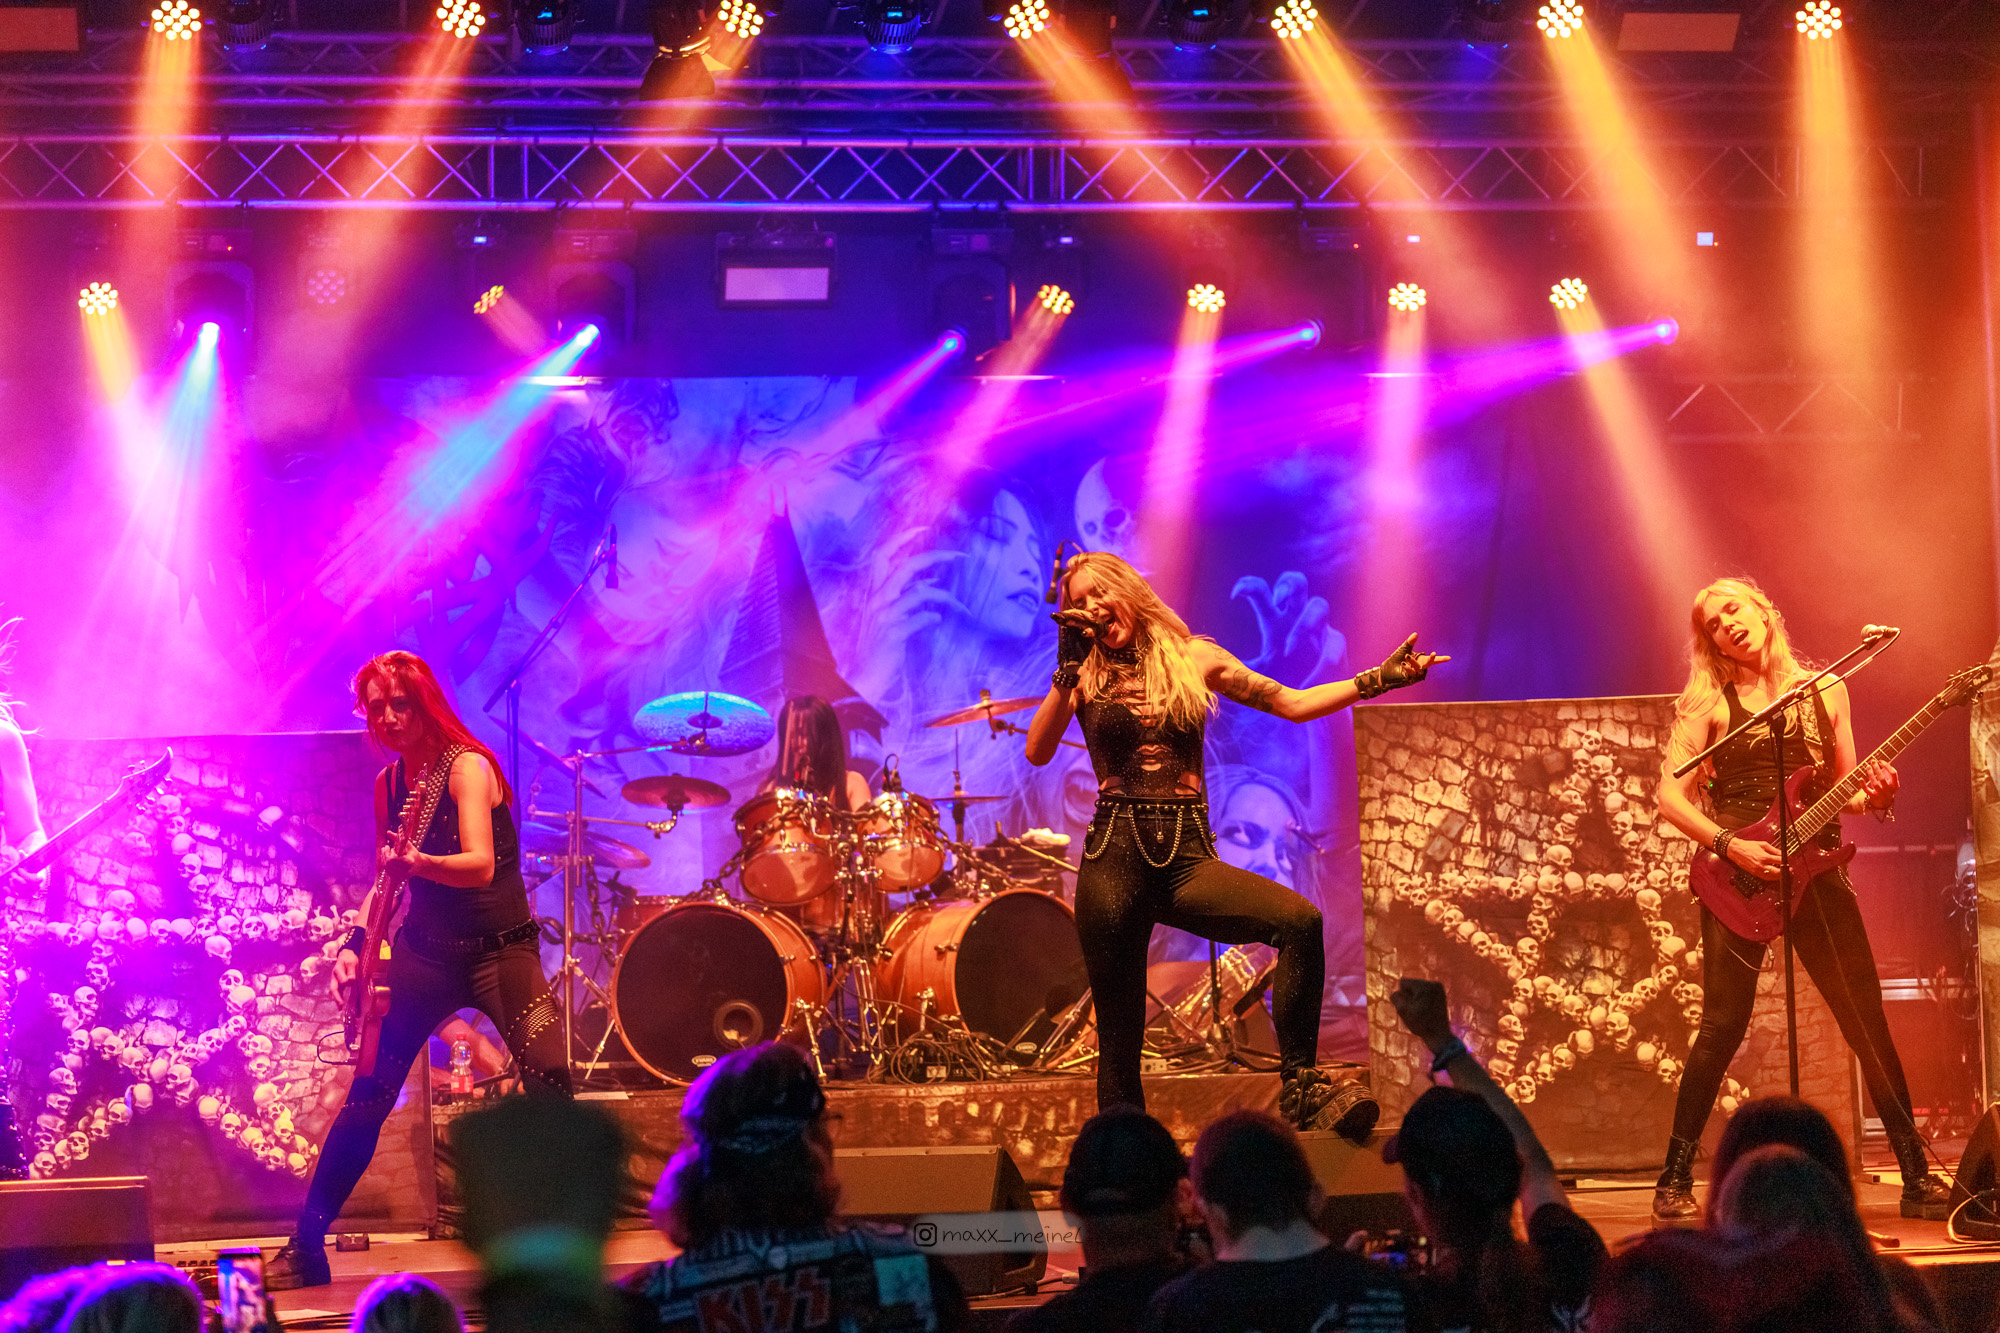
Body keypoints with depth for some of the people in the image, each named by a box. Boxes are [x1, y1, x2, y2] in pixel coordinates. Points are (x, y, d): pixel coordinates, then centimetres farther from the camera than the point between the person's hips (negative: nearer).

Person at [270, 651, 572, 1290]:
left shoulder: (468, 767, -12)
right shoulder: (390, 783, 8)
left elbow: (480, 865, -26)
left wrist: (417, 861, -44)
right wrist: (355, 943, 5)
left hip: (500, 947, -5)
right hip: (425, 950, 5)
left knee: (550, 1081, -22)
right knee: (368, 1093, -2)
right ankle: (306, 1248, 5)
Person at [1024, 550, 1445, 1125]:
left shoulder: (1193, 658, 11)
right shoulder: (1086, 675, 7)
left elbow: (1290, 703, 13)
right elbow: (1037, 752, -7)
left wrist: (1377, 680, 6)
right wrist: (1067, 671, -13)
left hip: (1188, 856, 1)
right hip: (1115, 856, -1)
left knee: (1299, 921, -24)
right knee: (1119, 1034, -1)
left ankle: (1300, 1089, -20)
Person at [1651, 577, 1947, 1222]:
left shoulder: (1824, 690, 12)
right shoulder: (1709, 702, 2)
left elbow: (1844, 791, 15)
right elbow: (1670, 795, -5)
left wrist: (1874, 796, -7)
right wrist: (1732, 846, -16)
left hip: (1817, 872, 3)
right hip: (1739, 877, -3)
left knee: (1868, 1023, 0)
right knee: (1723, 1027, -8)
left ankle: (1917, 1176, 7)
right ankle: (1675, 1181, 2)